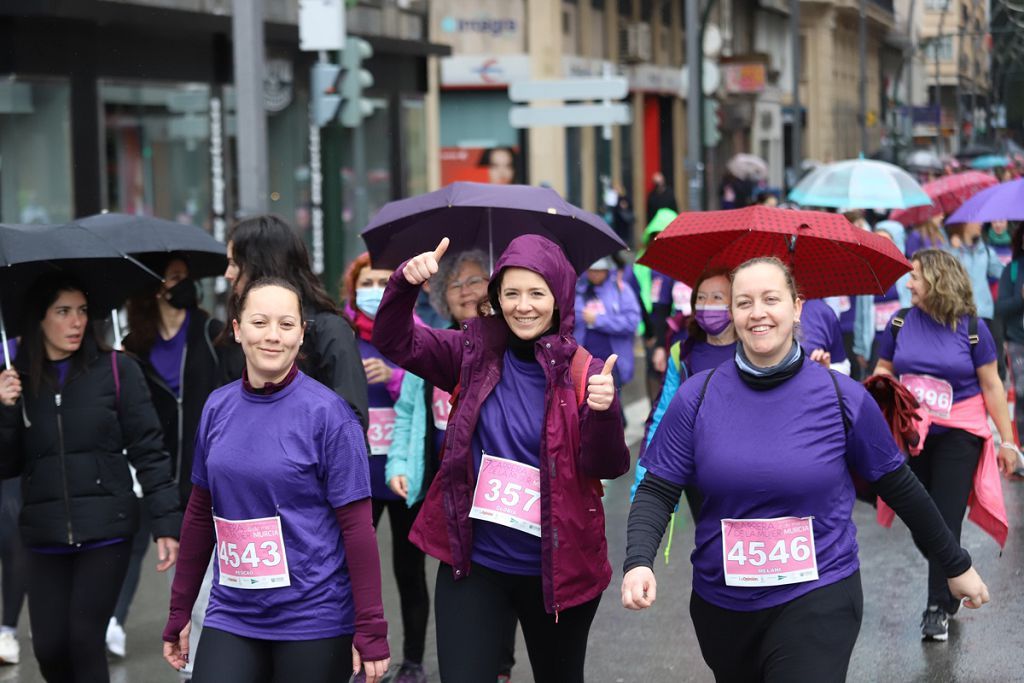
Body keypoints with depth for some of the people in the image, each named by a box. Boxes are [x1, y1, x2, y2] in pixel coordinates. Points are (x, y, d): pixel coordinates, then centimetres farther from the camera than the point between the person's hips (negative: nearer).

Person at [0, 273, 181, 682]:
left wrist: (166, 524, -7)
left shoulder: (117, 370, -2)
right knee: (49, 648, 3)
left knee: (84, 639, -9)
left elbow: (149, 452, -2)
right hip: (46, 537, 3)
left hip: (106, 530, -3)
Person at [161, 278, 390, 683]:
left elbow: (357, 526, -9)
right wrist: (180, 611, 13)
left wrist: (370, 630, -12)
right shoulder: (218, 407, 4)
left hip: (315, 621, -3)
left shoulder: (326, 413, -9)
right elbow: (200, 513, 12)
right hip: (231, 616, 4)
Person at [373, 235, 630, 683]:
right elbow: (394, 342, -5)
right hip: (473, 563, 1)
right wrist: (405, 284, -23)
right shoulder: (476, 352, 0)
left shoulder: (581, 372, -6)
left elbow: (606, 468, -11)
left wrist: (603, 411, -31)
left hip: (557, 568, 0)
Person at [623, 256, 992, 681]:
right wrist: (638, 563, -22)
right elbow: (657, 490, -4)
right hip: (721, 606, 3)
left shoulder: (842, 397, -6)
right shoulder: (698, 397, -3)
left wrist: (956, 565, 12)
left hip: (817, 599, -2)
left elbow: (896, 485, 5)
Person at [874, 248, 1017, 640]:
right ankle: (952, 581, 34)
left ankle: (939, 608, 3)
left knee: (945, 522, -6)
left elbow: (991, 386, -4)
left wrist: (1007, 440, -3)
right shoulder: (901, 322, 0)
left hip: (959, 435, -4)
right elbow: (884, 369, 13)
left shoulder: (970, 327, -8)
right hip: (912, 433, 4)